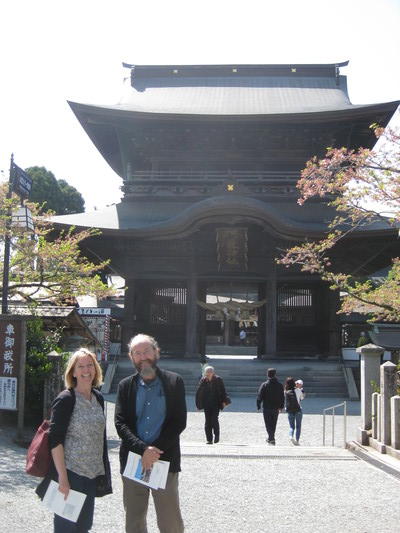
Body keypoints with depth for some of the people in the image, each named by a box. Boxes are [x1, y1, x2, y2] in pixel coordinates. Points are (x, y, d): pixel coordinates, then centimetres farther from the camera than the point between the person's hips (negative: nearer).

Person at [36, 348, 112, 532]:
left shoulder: (98, 398, 9)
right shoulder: (66, 400, -11)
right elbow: (55, 440, -16)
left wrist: (103, 471, 15)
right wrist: (62, 477, -20)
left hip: (91, 475, 7)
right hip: (70, 473, -6)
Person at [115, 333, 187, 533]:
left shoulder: (174, 382, 2)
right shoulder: (125, 386, 8)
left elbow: (179, 421, -3)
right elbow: (120, 423, 0)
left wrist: (155, 450, -13)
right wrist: (143, 449, -15)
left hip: (165, 461, -2)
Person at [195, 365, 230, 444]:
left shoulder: (218, 380, -2)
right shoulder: (203, 381, 3)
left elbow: (223, 391, 2)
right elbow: (199, 393, 8)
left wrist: (224, 402, -4)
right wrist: (198, 405, 7)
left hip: (216, 404, -2)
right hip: (207, 404, 2)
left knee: (214, 419, -14)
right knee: (208, 421, 1)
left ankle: (216, 435, 7)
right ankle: (209, 439, 6)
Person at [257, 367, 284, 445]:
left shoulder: (264, 385, -9)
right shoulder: (280, 385, 2)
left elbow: (259, 397, -8)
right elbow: (282, 397, 9)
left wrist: (258, 406, 2)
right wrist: (281, 407, 19)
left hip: (267, 408, -3)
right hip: (276, 408, 3)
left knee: (268, 424, 1)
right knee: (273, 424, 15)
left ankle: (271, 439, -10)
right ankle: (271, 438, 26)